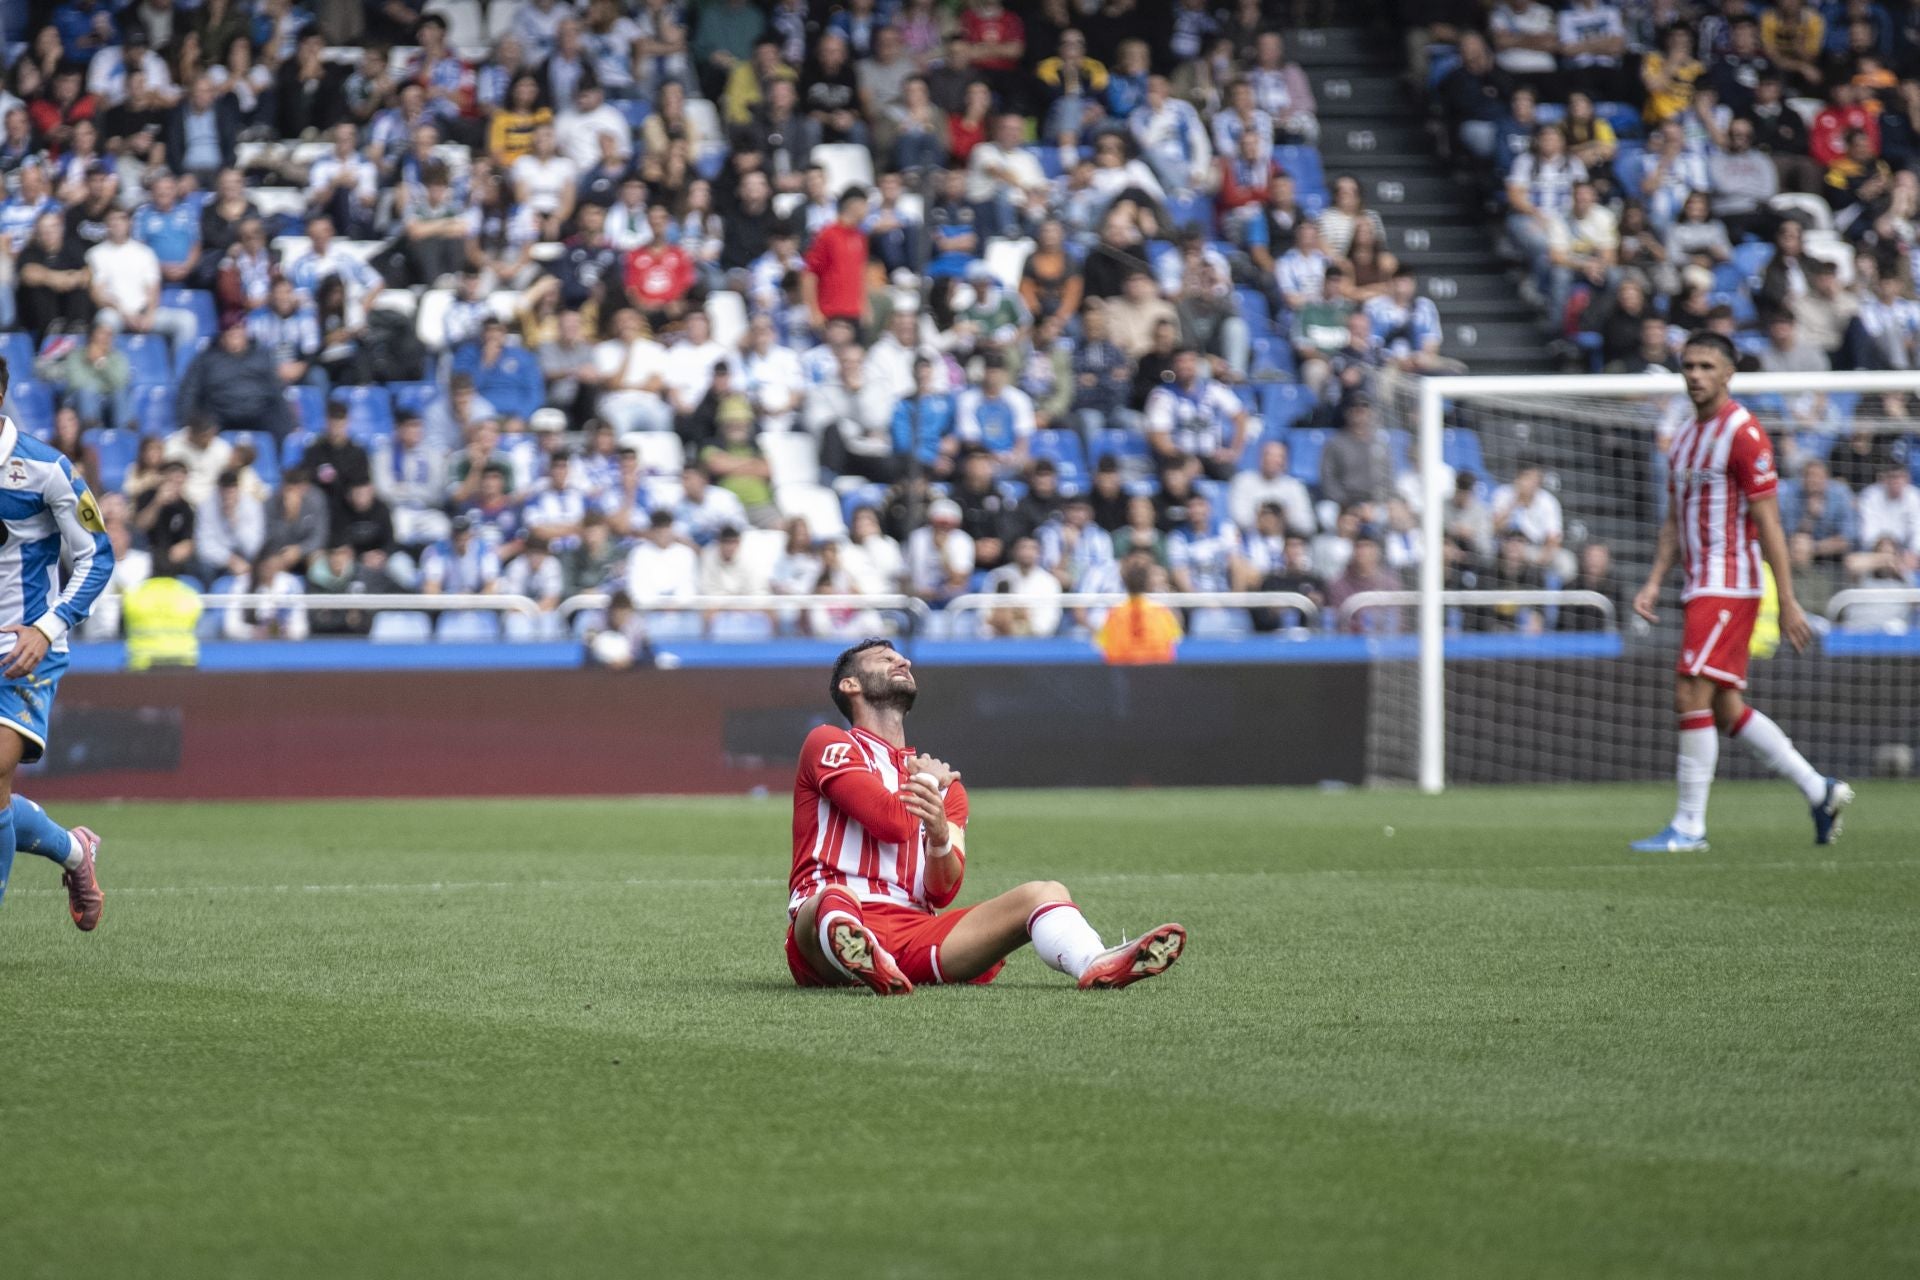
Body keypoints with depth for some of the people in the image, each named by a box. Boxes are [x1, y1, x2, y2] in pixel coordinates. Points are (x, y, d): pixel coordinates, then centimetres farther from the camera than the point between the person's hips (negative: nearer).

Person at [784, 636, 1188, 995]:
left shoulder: (945, 782, 27)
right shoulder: (829, 743, 12)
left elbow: (941, 892, 10)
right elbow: (892, 822, -7)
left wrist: (940, 838, -12)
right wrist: (929, 783, 13)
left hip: (914, 935, 5)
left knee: (1045, 892, -15)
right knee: (836, 901, -41)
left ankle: (1095, 965, -51)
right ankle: (865, 965, -79)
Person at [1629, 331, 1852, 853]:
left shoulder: (1743, 434, -11)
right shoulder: (1683, 439, 15)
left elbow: (1768, 524, -13)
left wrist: (1787, 603, -15)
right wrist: (1654, 583, 8)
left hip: (1729, 585, -9)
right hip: (1700, 587, 9)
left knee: (1692, 696, -13)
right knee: (1725, 708, 9)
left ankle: (1689, 826, -9)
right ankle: (1820, 791, 19)